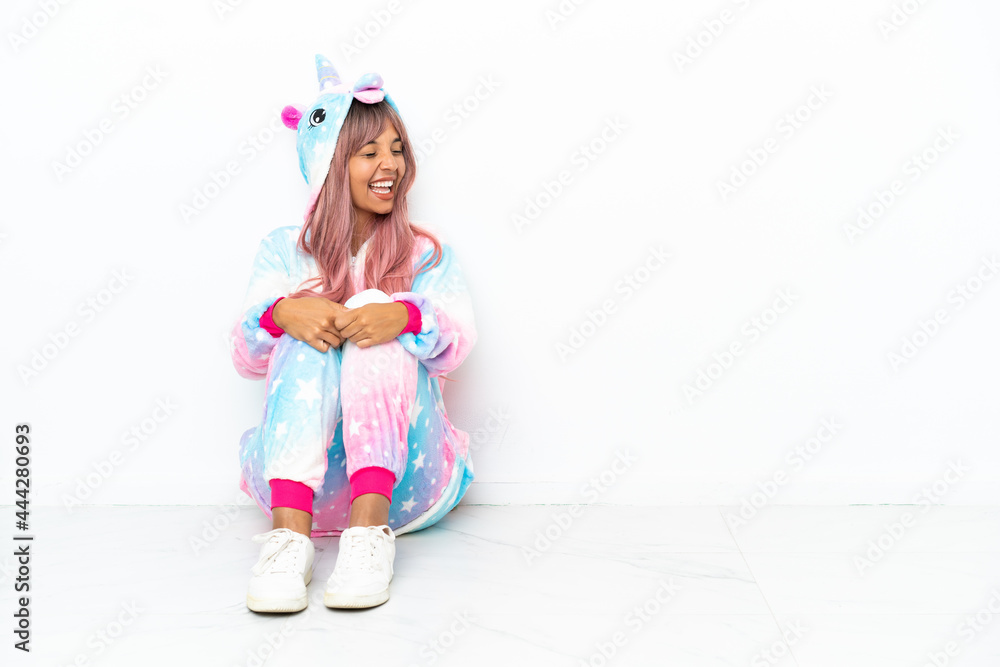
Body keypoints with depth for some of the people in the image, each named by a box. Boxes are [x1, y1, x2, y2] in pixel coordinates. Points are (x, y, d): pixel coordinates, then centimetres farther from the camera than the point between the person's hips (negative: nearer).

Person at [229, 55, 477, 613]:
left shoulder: (429, 253, 12)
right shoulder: (284, 250, 14)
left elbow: (456, 344, -6)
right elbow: (247, 357, 1)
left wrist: (404, 316, -29)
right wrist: (282, 313, -22)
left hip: (406, 478, 0)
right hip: (298, 472, 1)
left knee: (378, 317, -23)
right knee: (308, 329, -23)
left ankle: (371, 531, -37)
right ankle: (290, 532, -40)